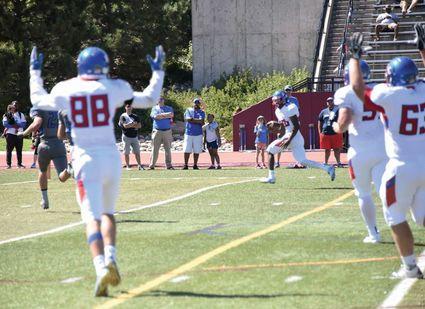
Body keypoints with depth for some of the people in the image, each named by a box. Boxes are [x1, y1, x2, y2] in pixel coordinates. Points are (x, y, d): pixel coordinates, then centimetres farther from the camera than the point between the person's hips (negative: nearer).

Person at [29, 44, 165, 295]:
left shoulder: (65, 91, 0)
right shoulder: (114, 88, -1)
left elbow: (38, 100, 22)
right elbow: (150, 99, 13)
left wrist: (35, 72, 35)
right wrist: (158, 72, 26)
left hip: (86, 159, -1)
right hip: (111, 157, 1)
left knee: (92, 218, -6)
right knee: (107, 212, 21)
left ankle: (101, 268, -25)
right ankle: (110, 257, 1)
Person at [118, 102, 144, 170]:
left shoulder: (135, 116, 12)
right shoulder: (123, 116, -2)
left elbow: (139, 126, 0)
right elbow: (125, 126, -15)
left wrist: (130, 125, -11)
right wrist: (134, 124, -8)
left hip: (135, 137, 4)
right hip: (126, 137, -4)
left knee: (137, 152, 1)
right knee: (126, 153, -1)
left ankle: (139, 165, 3)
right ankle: (127, 166, 4)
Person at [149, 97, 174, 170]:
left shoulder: (169, 108, 13)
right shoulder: (154, 108, 10)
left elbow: (171, 115, -8)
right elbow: (155, 116, -9)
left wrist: (161, 115, -9)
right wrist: (166, 115, -6)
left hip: (167, 131, 2)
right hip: (157, 131, -1)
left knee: (168, 149, 2)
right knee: (155, 149, -4)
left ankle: (169, 165, 6)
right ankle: (152, 165, -3)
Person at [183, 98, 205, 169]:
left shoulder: (202, 112, 9)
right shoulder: (188, 110, 8)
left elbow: (202, 121, -8)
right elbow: (187, 119, -9)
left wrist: (192, 119, -8)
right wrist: (198, 121, -7)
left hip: (198, 134, 1)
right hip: (188, 133, -1)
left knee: (196, 151, 2)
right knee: (187, 150, -3)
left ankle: (195, 165, 10)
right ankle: (185, 165, 3)